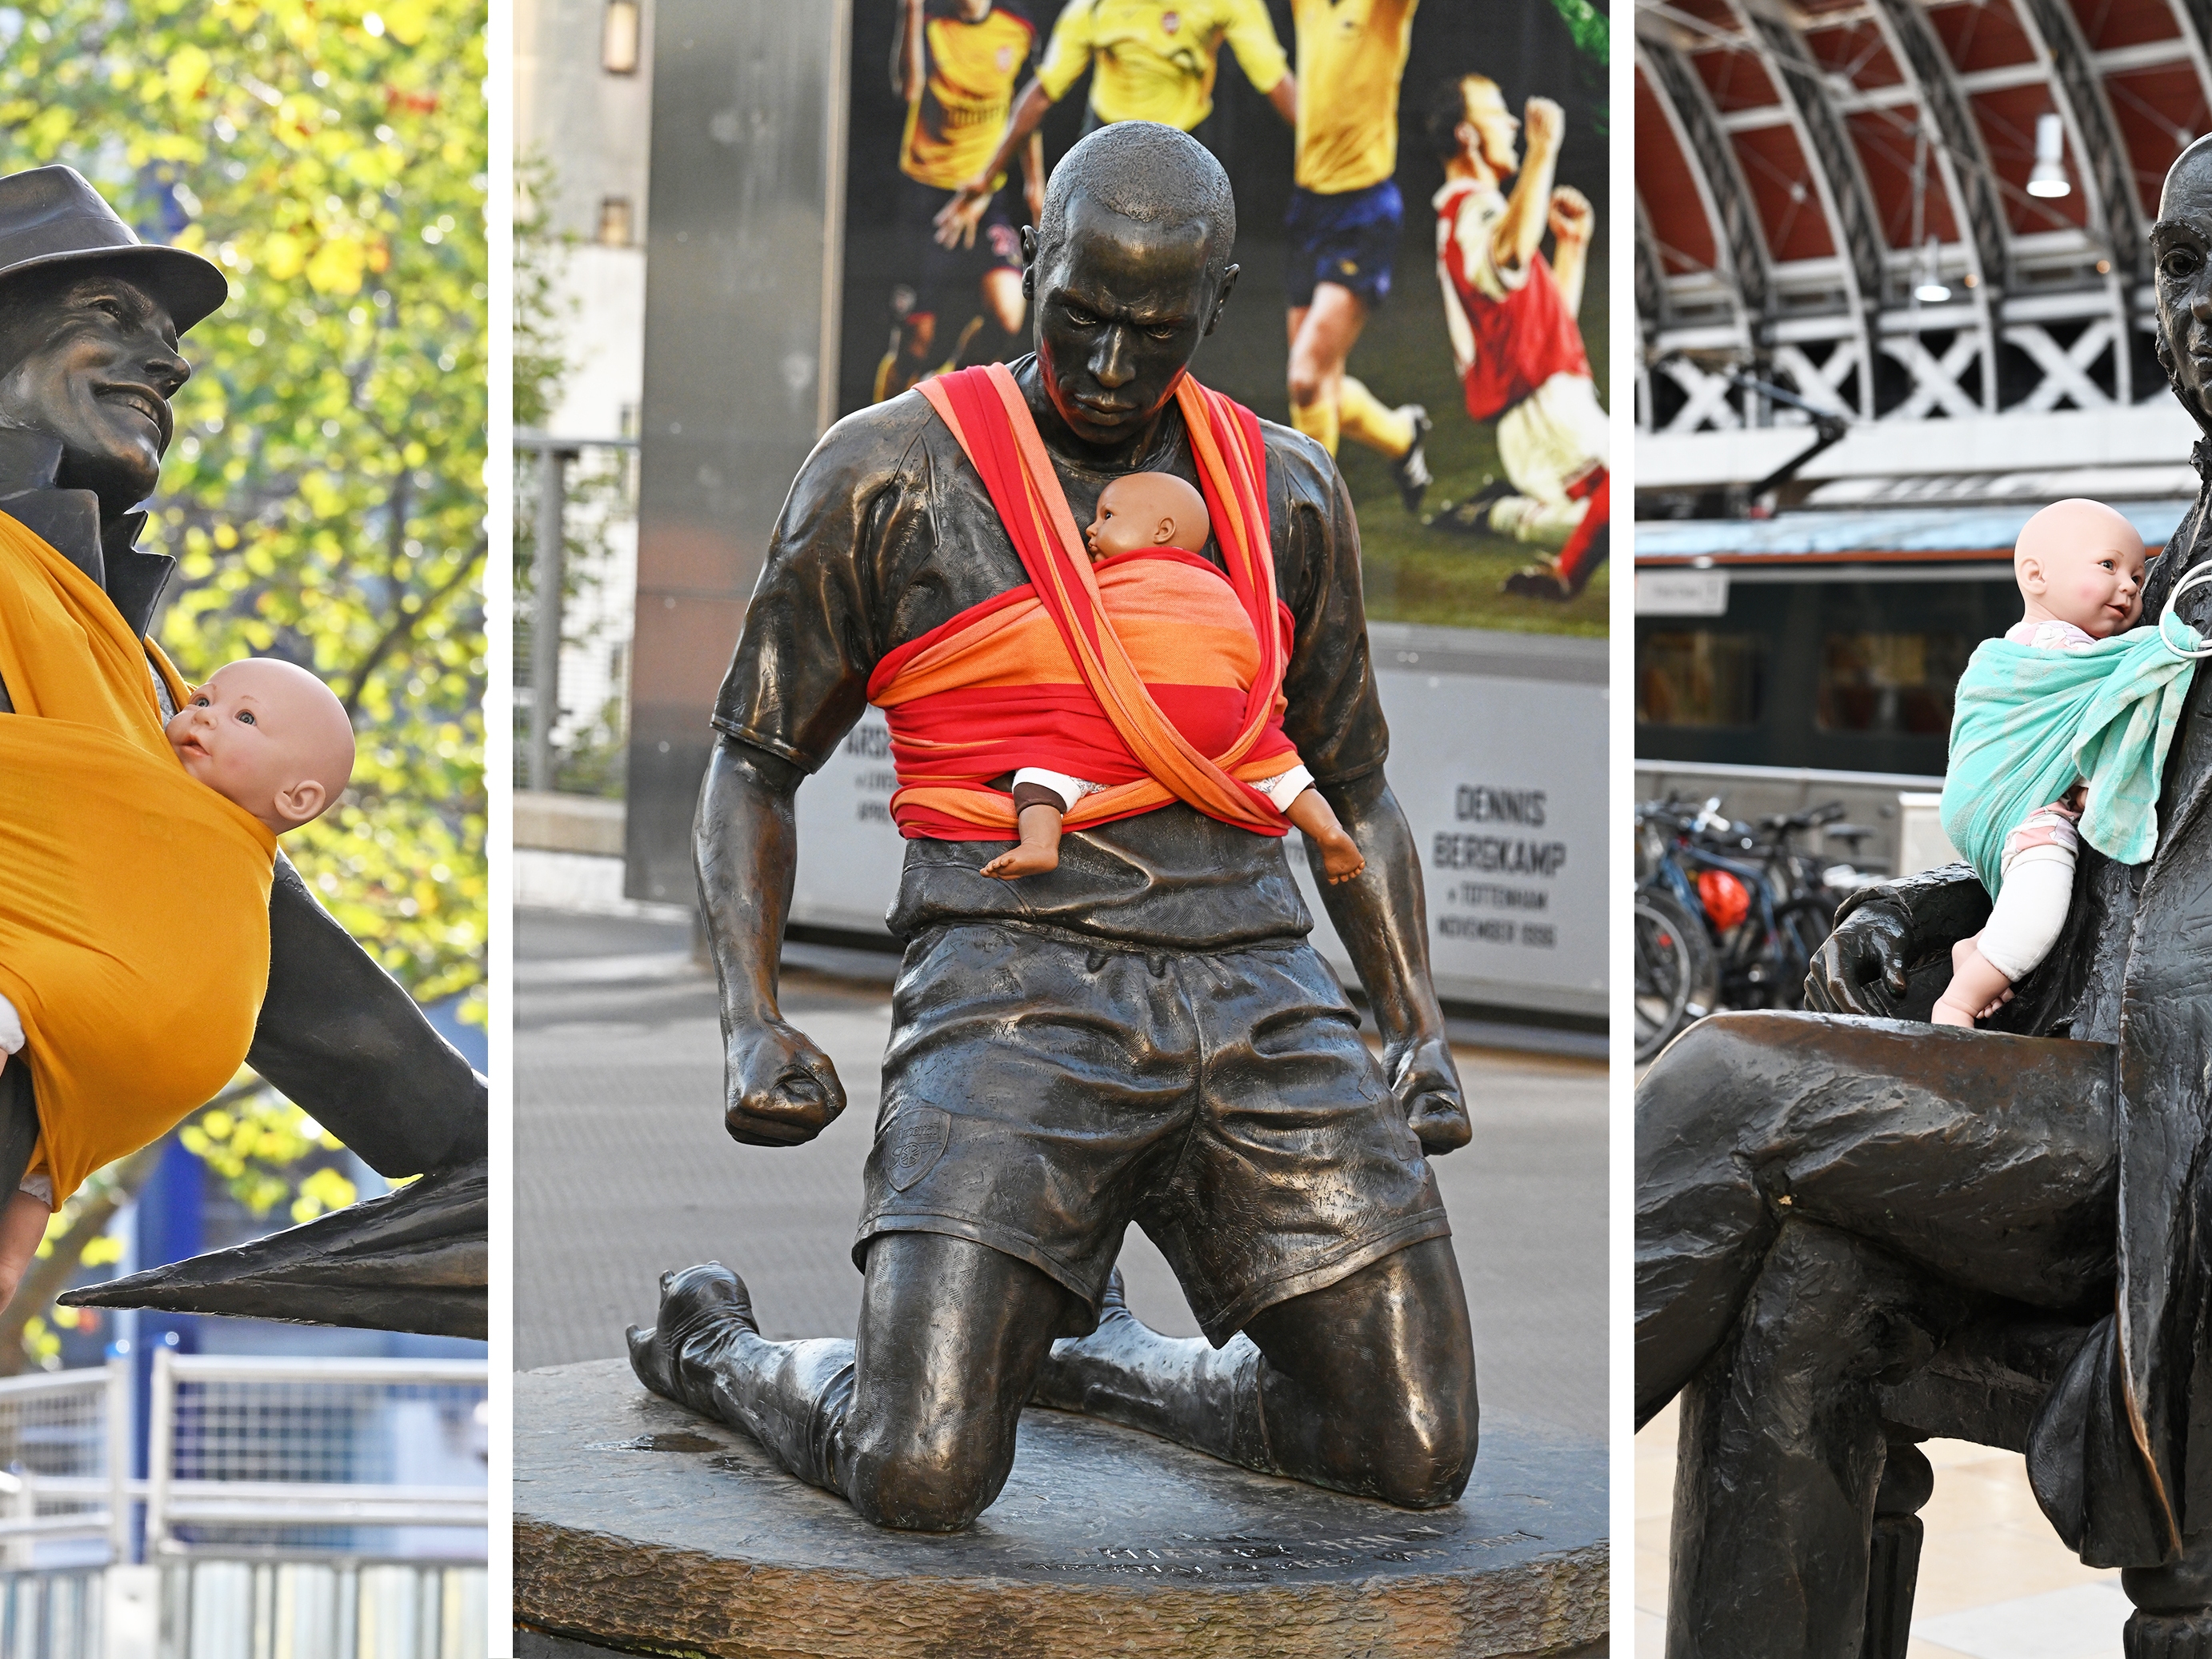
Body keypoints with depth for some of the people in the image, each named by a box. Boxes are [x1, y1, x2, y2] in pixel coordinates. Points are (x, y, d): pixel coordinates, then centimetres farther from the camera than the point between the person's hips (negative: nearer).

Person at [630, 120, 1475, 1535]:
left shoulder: (1286, 494, 15)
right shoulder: (891, 475, 4)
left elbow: (1354, 786, 24)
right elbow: (754, 765, 8)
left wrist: (1421, 1032, 10)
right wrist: (754, 1024, -7)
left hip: (1257, 989, 5)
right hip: (1020, 984, -4)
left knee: (1417, 1457, 0)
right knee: (922, 1479, -17)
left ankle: (1076, 1347, 27)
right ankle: (714, 1347, 19)